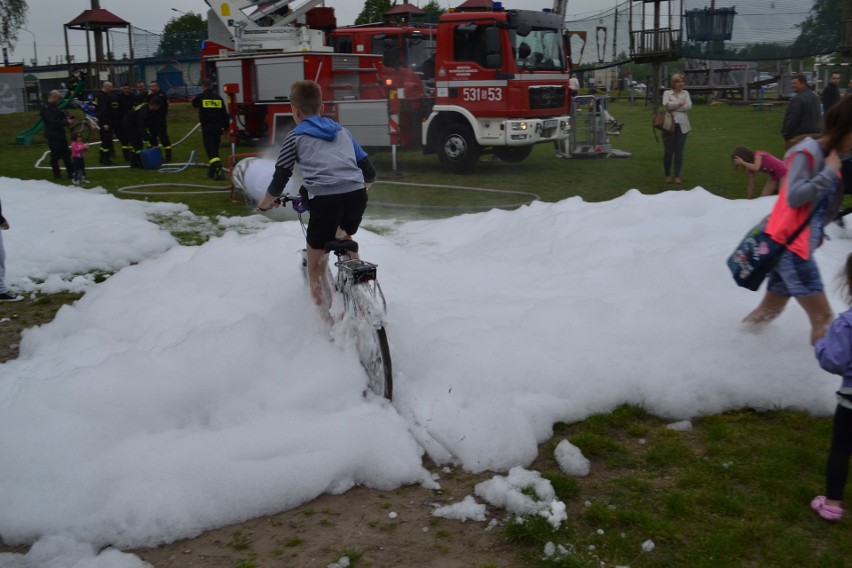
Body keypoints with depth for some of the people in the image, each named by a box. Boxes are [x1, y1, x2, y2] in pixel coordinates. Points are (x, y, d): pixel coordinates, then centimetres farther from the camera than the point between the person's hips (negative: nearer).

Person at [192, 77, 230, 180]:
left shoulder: (201, 97, -5)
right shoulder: (218, 97, 4)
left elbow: (194, 104, 20)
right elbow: (224, 113, 7)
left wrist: (193, 100, 44)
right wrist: (225, 127, 17)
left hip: (207, 128, -4)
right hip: (218, 127, 4)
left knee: (211, 151, -6)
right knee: (215, 150, 18)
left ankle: (218, 172, -21)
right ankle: (212, 171, 32)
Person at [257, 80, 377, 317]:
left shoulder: (295, 137, 15)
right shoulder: (341, 130, 26)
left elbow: (280, 179, 13)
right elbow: (370, 173, 26)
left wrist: (266, 202, 32)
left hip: (325, 198, -5)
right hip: (357, 196, 5)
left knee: (316, 268, 11)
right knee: (345, 240, 35)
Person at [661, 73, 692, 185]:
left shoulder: (685, 93, 13)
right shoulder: (667, 93, 7)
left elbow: (689, 106, -3)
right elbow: (666, 105, -12)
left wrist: (674, 106, -6)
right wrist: (679, 104, -6)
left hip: (682, 125, 2)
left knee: (679, 152, 1)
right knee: (668, 151, -1)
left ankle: (677, 176, 6)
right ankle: (667, 175, 14)